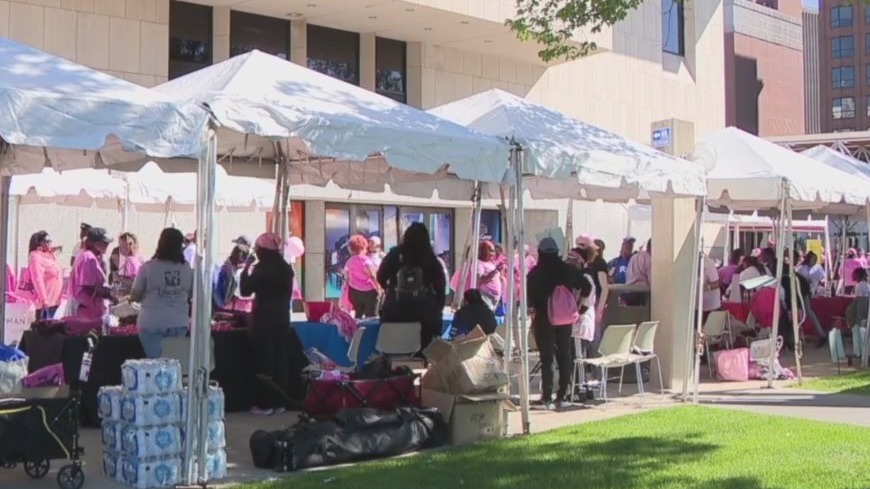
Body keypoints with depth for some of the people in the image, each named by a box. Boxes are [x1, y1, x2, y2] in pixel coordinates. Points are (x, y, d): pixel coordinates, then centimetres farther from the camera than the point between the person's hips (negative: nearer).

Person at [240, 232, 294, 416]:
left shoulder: (261, 268, -14)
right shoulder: (286, 268, 7)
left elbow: (245, 290, -7)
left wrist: (247, 267, 0)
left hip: (264, 320, -7)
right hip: (282, 319, 7)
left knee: (264, 362, -2)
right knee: (280, 361, 8)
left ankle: (265, 404, 0)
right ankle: (278, 402, 13)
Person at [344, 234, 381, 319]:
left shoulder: (349, 262, 3)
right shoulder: (366, 260, -17)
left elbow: (346, 278, 7)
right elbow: (373, 277, -18)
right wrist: (379, 289, -7)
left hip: (354, 291, 6)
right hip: (368, 292, -6)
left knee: (358, 316, 14)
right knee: (371, 317, 0)